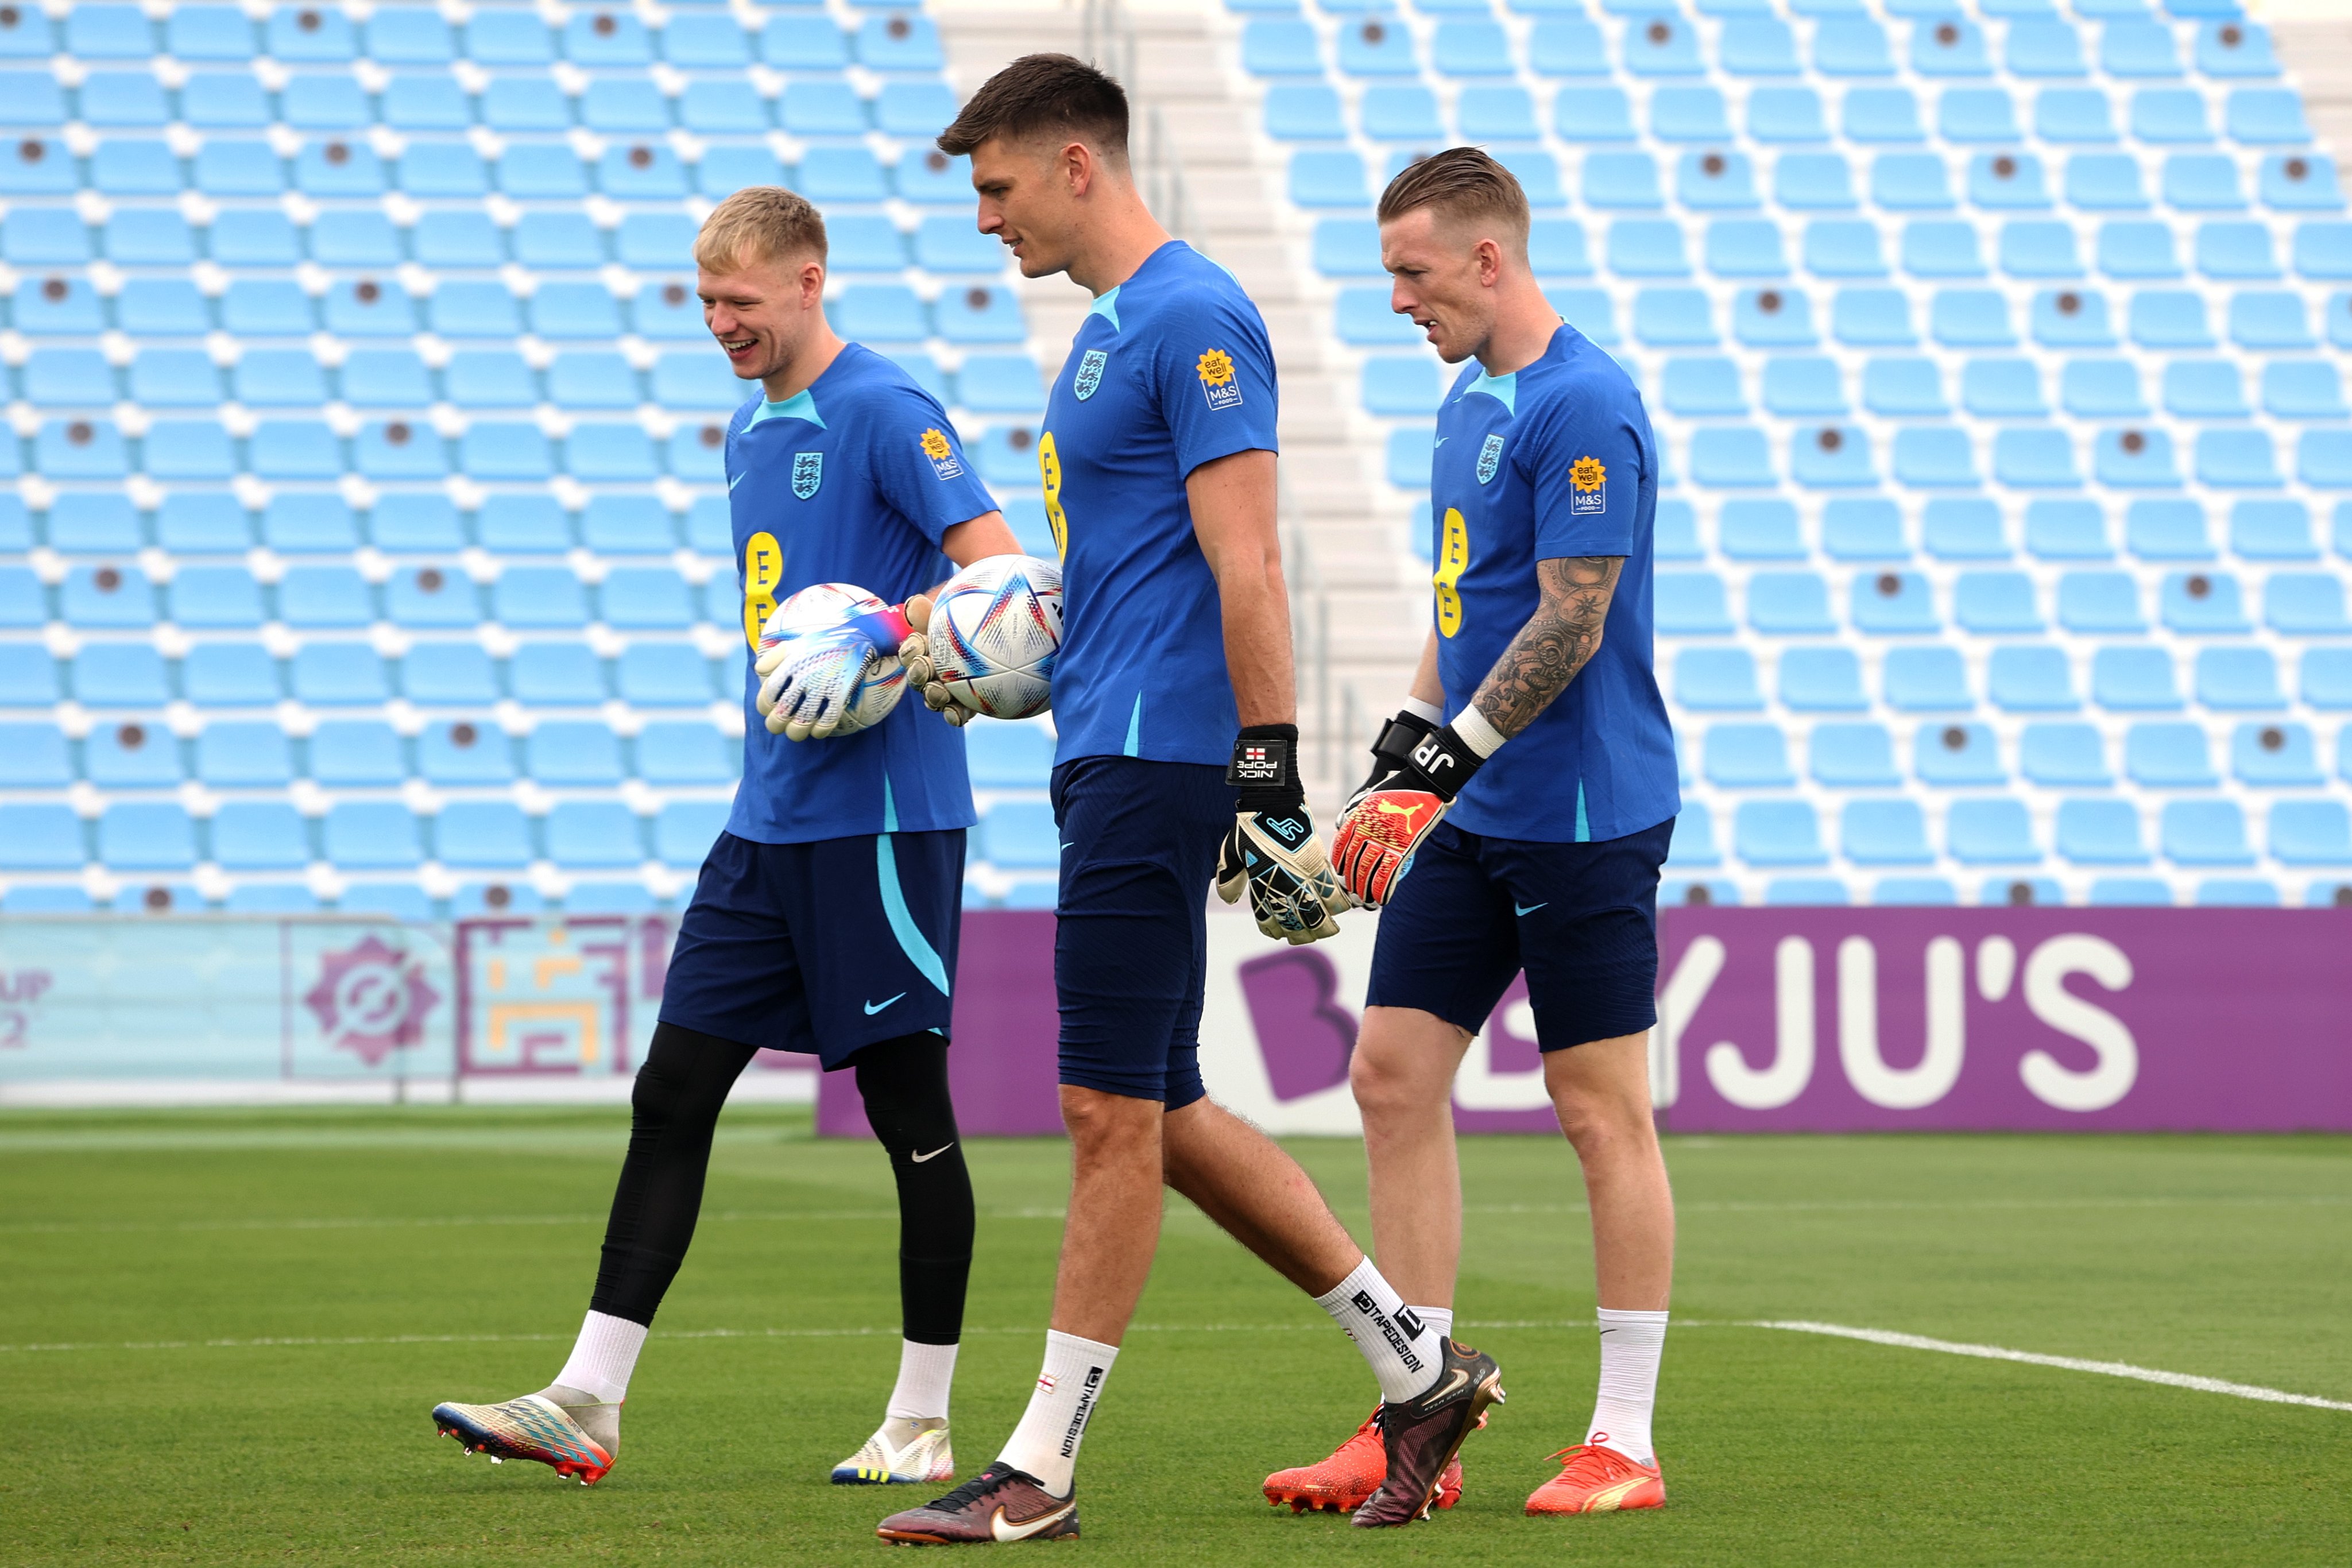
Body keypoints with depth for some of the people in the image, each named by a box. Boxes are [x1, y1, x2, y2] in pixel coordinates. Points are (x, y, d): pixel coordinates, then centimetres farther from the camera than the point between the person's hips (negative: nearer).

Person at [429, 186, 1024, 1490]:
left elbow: (1001, 571, -18)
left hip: (882, 815, -8)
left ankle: (922, 1423, 7)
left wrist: (887, 637, -32)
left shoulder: (882, 409, -10)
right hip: (770, 819, 9)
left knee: (910, 1111, -1)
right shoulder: (752, 427, 16)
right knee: (672, 1091, 3)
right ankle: (587, 1403, 4)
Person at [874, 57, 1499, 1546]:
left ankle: (1042, 1470, -2)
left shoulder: (1192, 318, -12)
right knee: (1162, 1110, 11)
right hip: (1111, 756, 11)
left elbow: (1246, 562, -18)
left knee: (1113, 1112, -6)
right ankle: (1419, 1362, 16)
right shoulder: (1114, 326, 19)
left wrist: (1271, 780, -21)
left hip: (1158, 763, -11)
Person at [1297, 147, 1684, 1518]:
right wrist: (1401, 755, 15)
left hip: (1583, 820, -9)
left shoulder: (1584, 406, -15)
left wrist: (1451, 757, -18)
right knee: (1394, 1077, 4)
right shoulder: (1471, 401, 15)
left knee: (1603, 1113, -3)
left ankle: (1626, 1445, 3)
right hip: (1473, 824, 9)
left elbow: (1572, 623, -19)